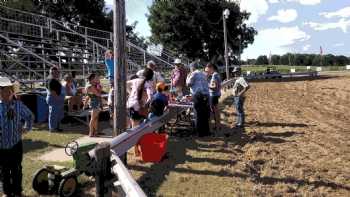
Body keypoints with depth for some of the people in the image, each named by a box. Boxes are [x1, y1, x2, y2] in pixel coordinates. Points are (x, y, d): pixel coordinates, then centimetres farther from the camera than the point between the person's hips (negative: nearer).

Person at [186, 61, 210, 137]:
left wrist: (188, 77, 12)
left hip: (198, 95, -7)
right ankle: (206, 131, 19)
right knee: (205, 114, 12)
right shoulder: (203, 74, 19)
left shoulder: (194, 73, -4)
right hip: (206, 95, 7)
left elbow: (188, 84, -4)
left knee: (199, 114, 0)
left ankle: (200, 132, 4)